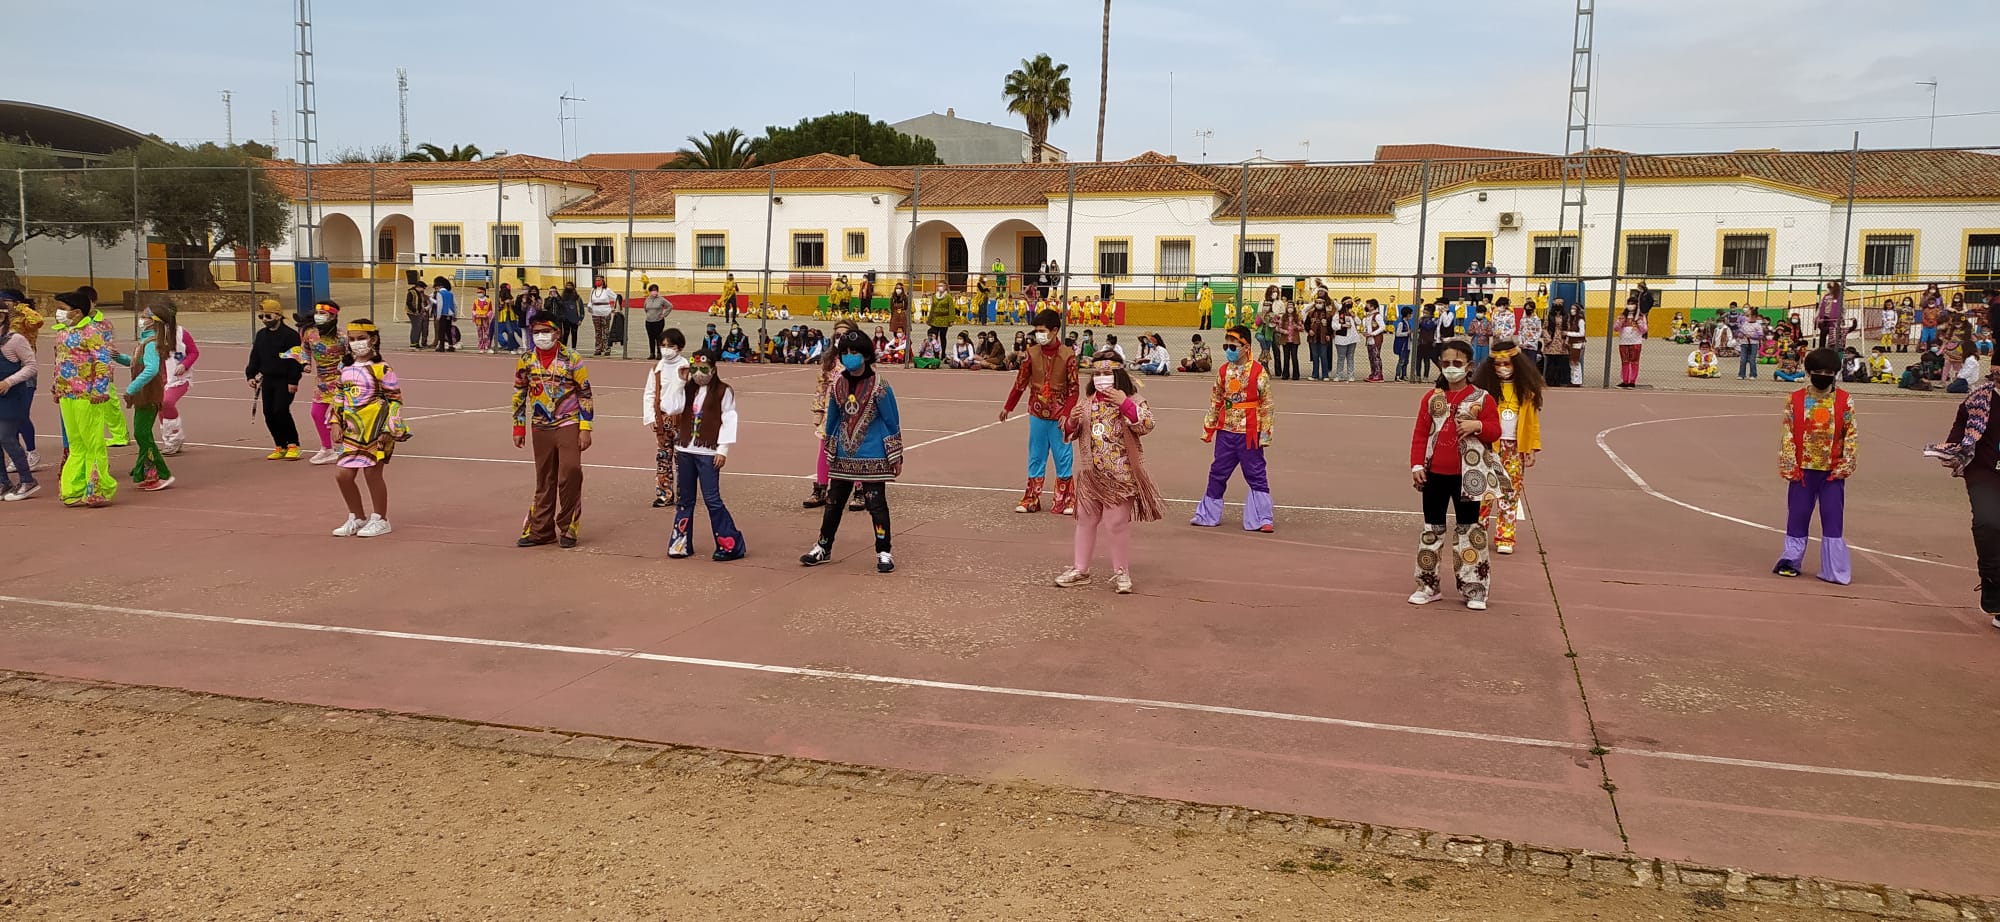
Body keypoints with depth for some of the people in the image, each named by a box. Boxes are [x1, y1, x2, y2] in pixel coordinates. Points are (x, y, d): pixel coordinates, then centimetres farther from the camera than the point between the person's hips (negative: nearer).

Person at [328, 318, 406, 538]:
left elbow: (395, 399, -8)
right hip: (352, 432, 7)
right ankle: (356, 518, 23)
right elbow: (341, 397, 21)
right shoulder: (345, 369, 11)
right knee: (342, 475, 5)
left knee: (372, 474, 0)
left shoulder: (382, 369, -9)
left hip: (376, 431, -6)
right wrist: (337, 422, 11)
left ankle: (380, 520, 17)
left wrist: (389, 429, -14)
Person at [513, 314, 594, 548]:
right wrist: (519, 428, 11)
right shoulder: (526, 361, 4)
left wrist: (585, 429, -8)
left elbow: (585, 394, -4)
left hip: (568, 425, -3)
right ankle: (541, 530, 18)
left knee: (570, 474, -11)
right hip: (540, 428, 3)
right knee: (544, 480, 9)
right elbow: (519, 395, 13)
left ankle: (568, 528, 4)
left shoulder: (571, 359, -6)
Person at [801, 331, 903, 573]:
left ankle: (884, 553, 10)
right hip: (843, 458, 5)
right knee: (833, 503, 14)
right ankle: (823, 548, 28)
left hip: (873, 459, -5)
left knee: (876, 505, -1)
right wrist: (829, 452, 17)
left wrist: (896, 457, -6)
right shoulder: (838, 385, 4)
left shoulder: (879, 387, -11)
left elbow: (892, 423, -6)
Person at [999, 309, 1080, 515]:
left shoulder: (1067, 355, -9)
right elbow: (1021, 382, 8)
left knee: (1063, 457, 3)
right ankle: (1032, 498, 16)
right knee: (1036, 456, 9)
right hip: (1037, 413, 3)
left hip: (1059, 415, -3)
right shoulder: (1032, 352, -1)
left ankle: (1065, 500, 13)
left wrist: (1067, 414, -14)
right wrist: (1008, 407, 12)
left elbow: (1073, 389, -7)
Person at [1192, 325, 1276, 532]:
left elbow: (1266, 405, -8)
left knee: (1256, 475, 2)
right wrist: (1208, 427, 13)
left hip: (1249, 433, -5)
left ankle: (1263, 519, 8)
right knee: (1217, 473, 12)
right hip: (1225, 431, 5)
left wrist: (1265, 433, -10)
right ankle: (1208, 515, 23)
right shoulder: (1224, 371, 5)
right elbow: (1215, 401, 13)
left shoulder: (1258, 372, -10)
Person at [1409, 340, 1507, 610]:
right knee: (1432, 528, 9)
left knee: (1469, 529, 4)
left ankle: (1474, 590, 11)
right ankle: (1429, 585, 19)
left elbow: (1494, 431, -6)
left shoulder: (1483, 398, -2)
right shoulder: (1431, 397, 5)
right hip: (1435, 473, 3)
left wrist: (1478, 425, -27)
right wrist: (1417, 465, -6)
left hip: (1468, 475, -2)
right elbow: (1420, 433, 3)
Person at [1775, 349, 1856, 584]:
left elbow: (1851, 436, 0)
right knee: (1797, 516, 8)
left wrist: (1844, 466, -7)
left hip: (1832, 471, 0)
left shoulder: (1844, 402, 0)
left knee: (1832, 518, 2)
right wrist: (1790, 466, -6)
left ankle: (1834, 569, 8)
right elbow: (1787, 435, -1)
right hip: (1802, 469, 0)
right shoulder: (1795, 400, -1)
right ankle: (1790, 560, 21)